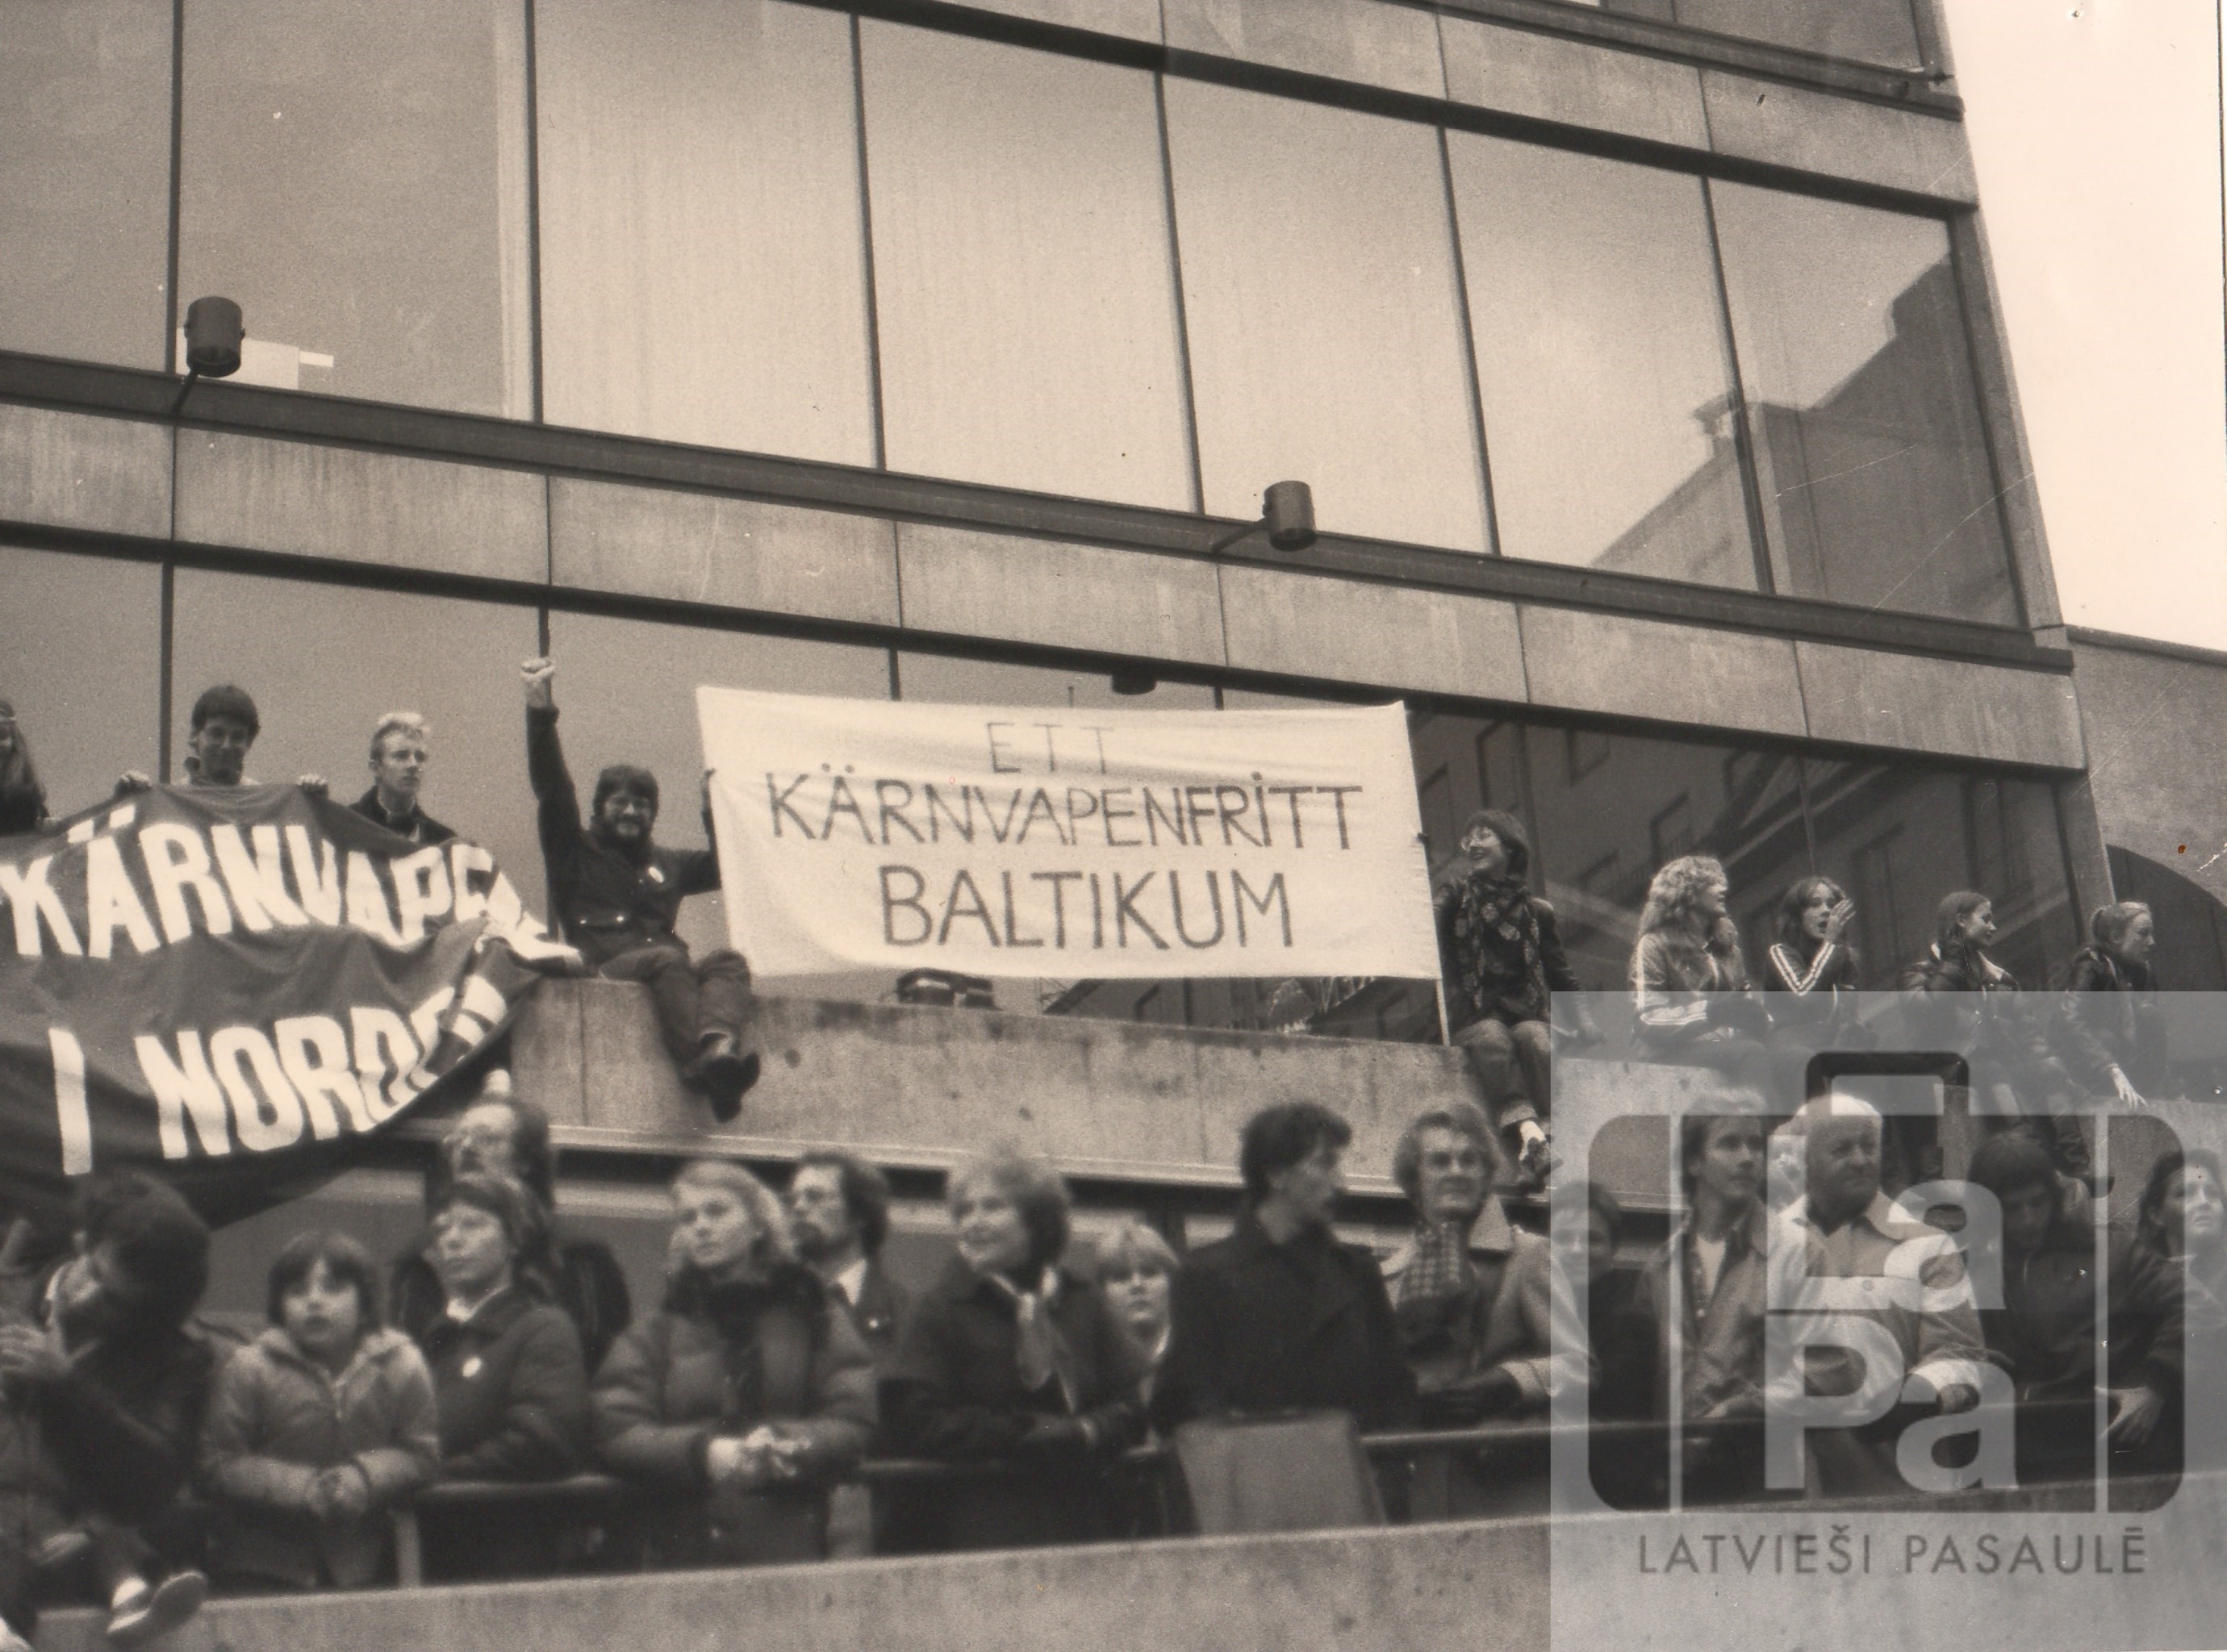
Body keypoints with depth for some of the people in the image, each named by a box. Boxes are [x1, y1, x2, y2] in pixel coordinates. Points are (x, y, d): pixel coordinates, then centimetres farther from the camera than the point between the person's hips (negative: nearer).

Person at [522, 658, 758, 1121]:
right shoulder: (576, 853, 20)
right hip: (604, 971, -4)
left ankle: (717, 1045, -59)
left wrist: (715, 808, 23)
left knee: (729, 961, -27)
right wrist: (541, 713, -4)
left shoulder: (667, 864, 34)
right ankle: (705, 1067, -60)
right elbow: (552, 791, 7)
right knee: (668, 958, -36)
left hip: (670, 969, 4)